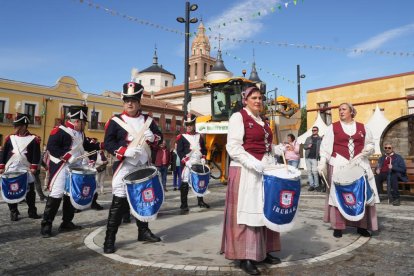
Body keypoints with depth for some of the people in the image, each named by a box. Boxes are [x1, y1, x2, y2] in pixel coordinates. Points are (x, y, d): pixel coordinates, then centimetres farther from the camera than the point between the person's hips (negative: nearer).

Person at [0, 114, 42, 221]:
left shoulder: (34, 139, -3)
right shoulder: (10, 138, 5)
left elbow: (36, 155, -5)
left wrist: (34, 167, -12)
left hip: (26, 169, -2)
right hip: (11, 169, 2)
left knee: (30, 191, 5)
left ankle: (32, 212, 17)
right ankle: (13, 212, 18)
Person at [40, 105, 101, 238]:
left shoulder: (80, 133, 14)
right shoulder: (59, 131, -13)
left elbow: (87, 146, 23)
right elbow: (51, 147, -21)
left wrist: (100, 145, 5)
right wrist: (67, 156, -25)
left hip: (76, 169, 9)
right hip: (61, 168, -9)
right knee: (56, 195, -11)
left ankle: (67, 223, 23)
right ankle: (46, 226, -1)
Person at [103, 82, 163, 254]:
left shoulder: (148, 120, 10)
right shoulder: (115, 121, -3)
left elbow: (160, 137, 13)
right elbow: (107, 143, -9)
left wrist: (152, 137, -11)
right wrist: (125, 151, -24)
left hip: (143, 167, 5)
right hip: (124, 167, -5)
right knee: (119, 202, -5)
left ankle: (143, 231, 31)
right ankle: (109, 239, 5)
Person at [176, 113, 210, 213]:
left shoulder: (199, 136, 13)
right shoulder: (181, 137, -1)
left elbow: (204, 149, 17)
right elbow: (179, 151, -8)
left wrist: (203, 158, 1)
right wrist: (186, 161, -18)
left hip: (198, 164, 5)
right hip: (187, 165, -5)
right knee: (185, 184, -8)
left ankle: (200, 201, 30)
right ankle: (184, 205, -2)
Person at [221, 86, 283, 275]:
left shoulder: (262, 121, 17)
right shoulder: (238, 117, -7)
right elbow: (233, 147, -17)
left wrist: (281, 150, 7)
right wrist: (253, 164, -26)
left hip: (266, 170, 8)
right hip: (246, 171, -8)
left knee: (265, 211, 12)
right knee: (247, 212, -4)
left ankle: (263, 252, 25)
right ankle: (245, 257, 6)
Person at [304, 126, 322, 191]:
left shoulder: (320, 139, 4)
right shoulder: (308, 138, 14)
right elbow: (304, 146, 14)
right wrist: (308, 146, -8)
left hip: (315, 158, -4)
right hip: (308, 157, 4)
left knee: (315, 172, -8)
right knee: (309, 171, 5)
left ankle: (316, 185, 4)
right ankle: (311, 185, 12)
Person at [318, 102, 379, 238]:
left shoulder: (362, 127, 12)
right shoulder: (333, 127, 4)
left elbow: (371, 144, 18)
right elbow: (325, 146, -2)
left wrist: (368, 149, -6)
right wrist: (322, 162, -13)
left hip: (360, 165, 3)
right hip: (339, 165, -2)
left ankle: (362, 225, 17)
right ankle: (338, 226, 6)